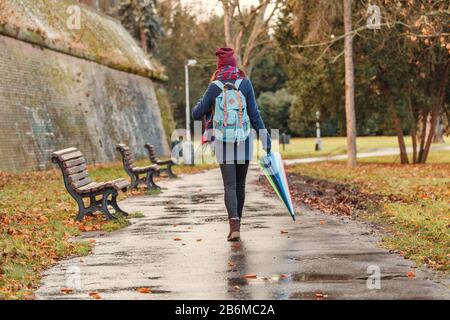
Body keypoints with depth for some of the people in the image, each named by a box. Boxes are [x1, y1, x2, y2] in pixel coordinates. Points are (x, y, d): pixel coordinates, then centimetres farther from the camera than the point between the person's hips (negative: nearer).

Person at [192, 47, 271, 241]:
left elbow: (196, 115, -1)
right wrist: (265, 138, -2)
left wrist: (204, 101, 19)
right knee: (240, 184, 15)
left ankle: (234, 227, -19)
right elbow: (254, 114, -7)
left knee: (230, 186, -1)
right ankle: (236, 224, 23)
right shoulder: (245, 83, -3)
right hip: (244, 141, 1)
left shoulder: (214, 87, -4)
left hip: (223, 142, -1)